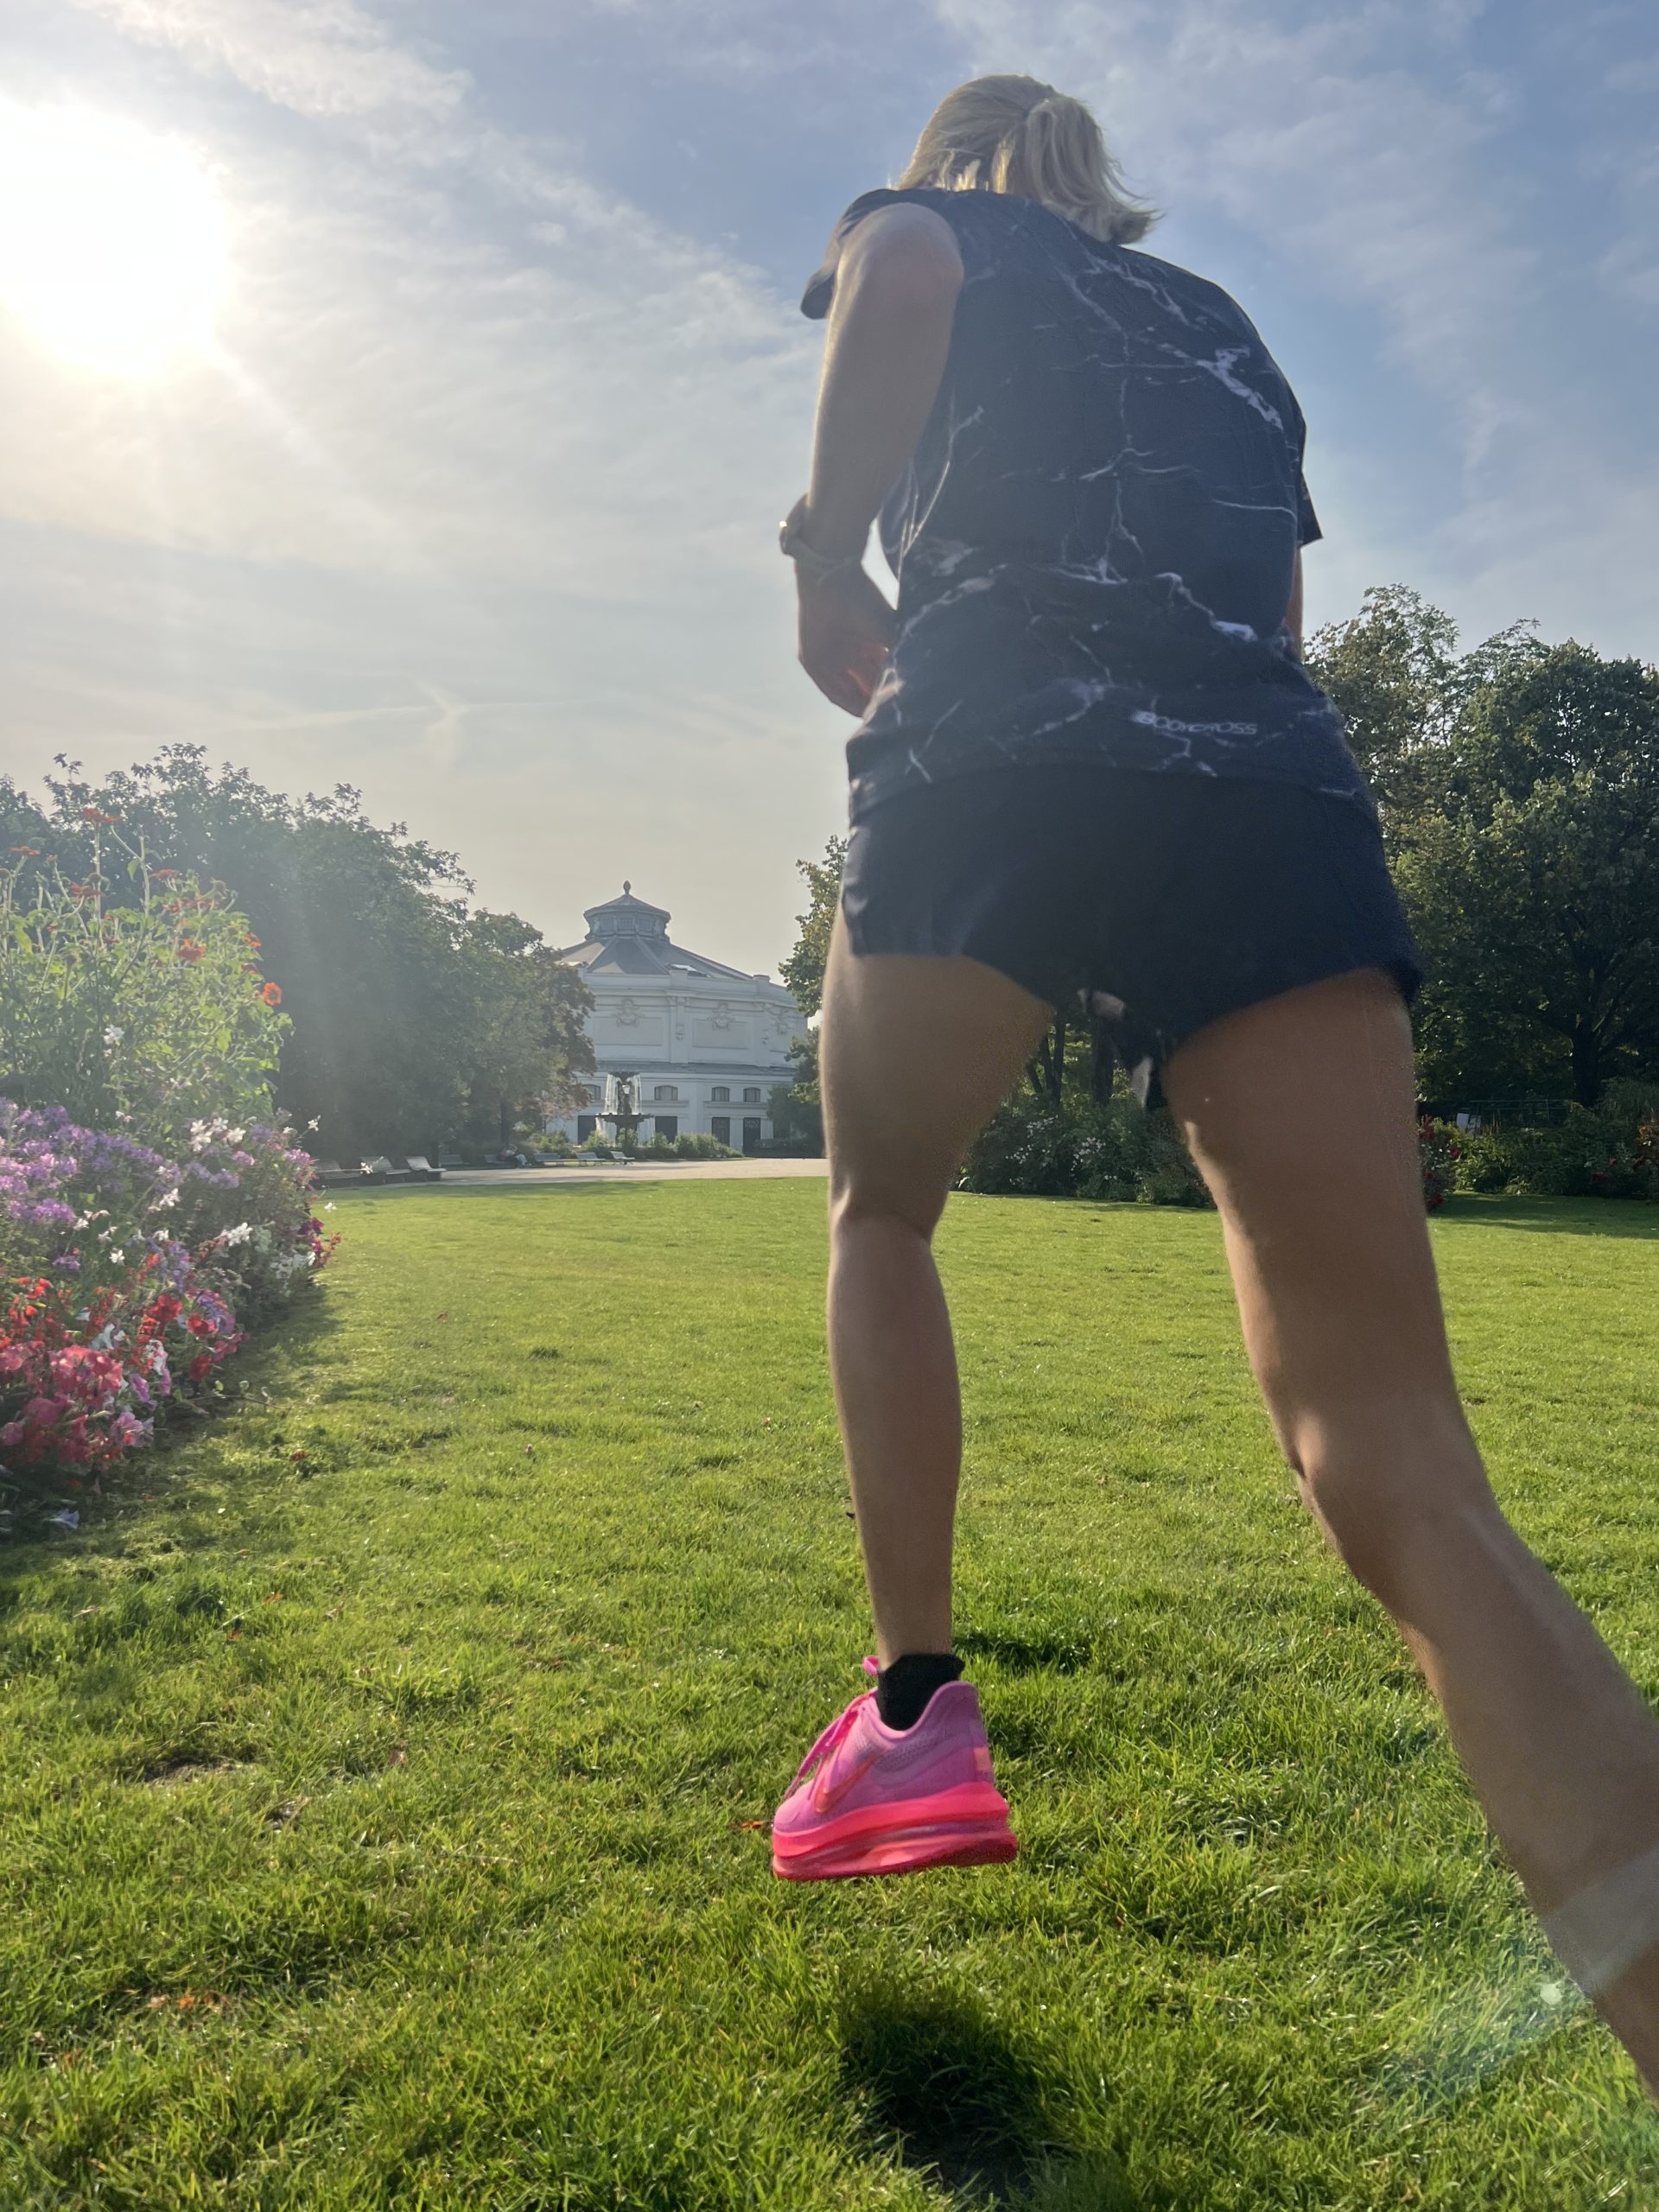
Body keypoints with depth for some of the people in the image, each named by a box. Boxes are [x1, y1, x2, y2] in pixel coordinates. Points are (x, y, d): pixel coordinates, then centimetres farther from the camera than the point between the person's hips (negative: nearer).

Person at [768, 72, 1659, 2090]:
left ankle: (917, 1706, 12)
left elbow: (901, 265, -2)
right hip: (1281, 793, 4)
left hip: (997, 757, -3)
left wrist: (829, 562, 5)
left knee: (881, 1213, 22)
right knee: (1404, 1474, -9)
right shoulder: (1224, 328, 37)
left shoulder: (925, 221, 25)